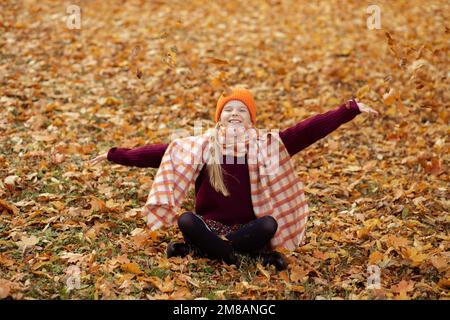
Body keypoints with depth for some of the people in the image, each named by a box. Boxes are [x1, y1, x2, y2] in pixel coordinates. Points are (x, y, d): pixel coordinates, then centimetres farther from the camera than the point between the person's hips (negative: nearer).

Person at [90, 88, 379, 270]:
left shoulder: (267, 145, -3)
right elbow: (161, 153, 1)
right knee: (186, 220, -30)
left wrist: (351, 110, -15)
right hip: (210, 224, 0)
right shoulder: (200, 146, 0)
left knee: (270, 223, -32)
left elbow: (309, 130, -9)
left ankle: (199, 248, -22)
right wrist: (116, 155, -3)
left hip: (248, 226, 0)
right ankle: (258, 253, -27)